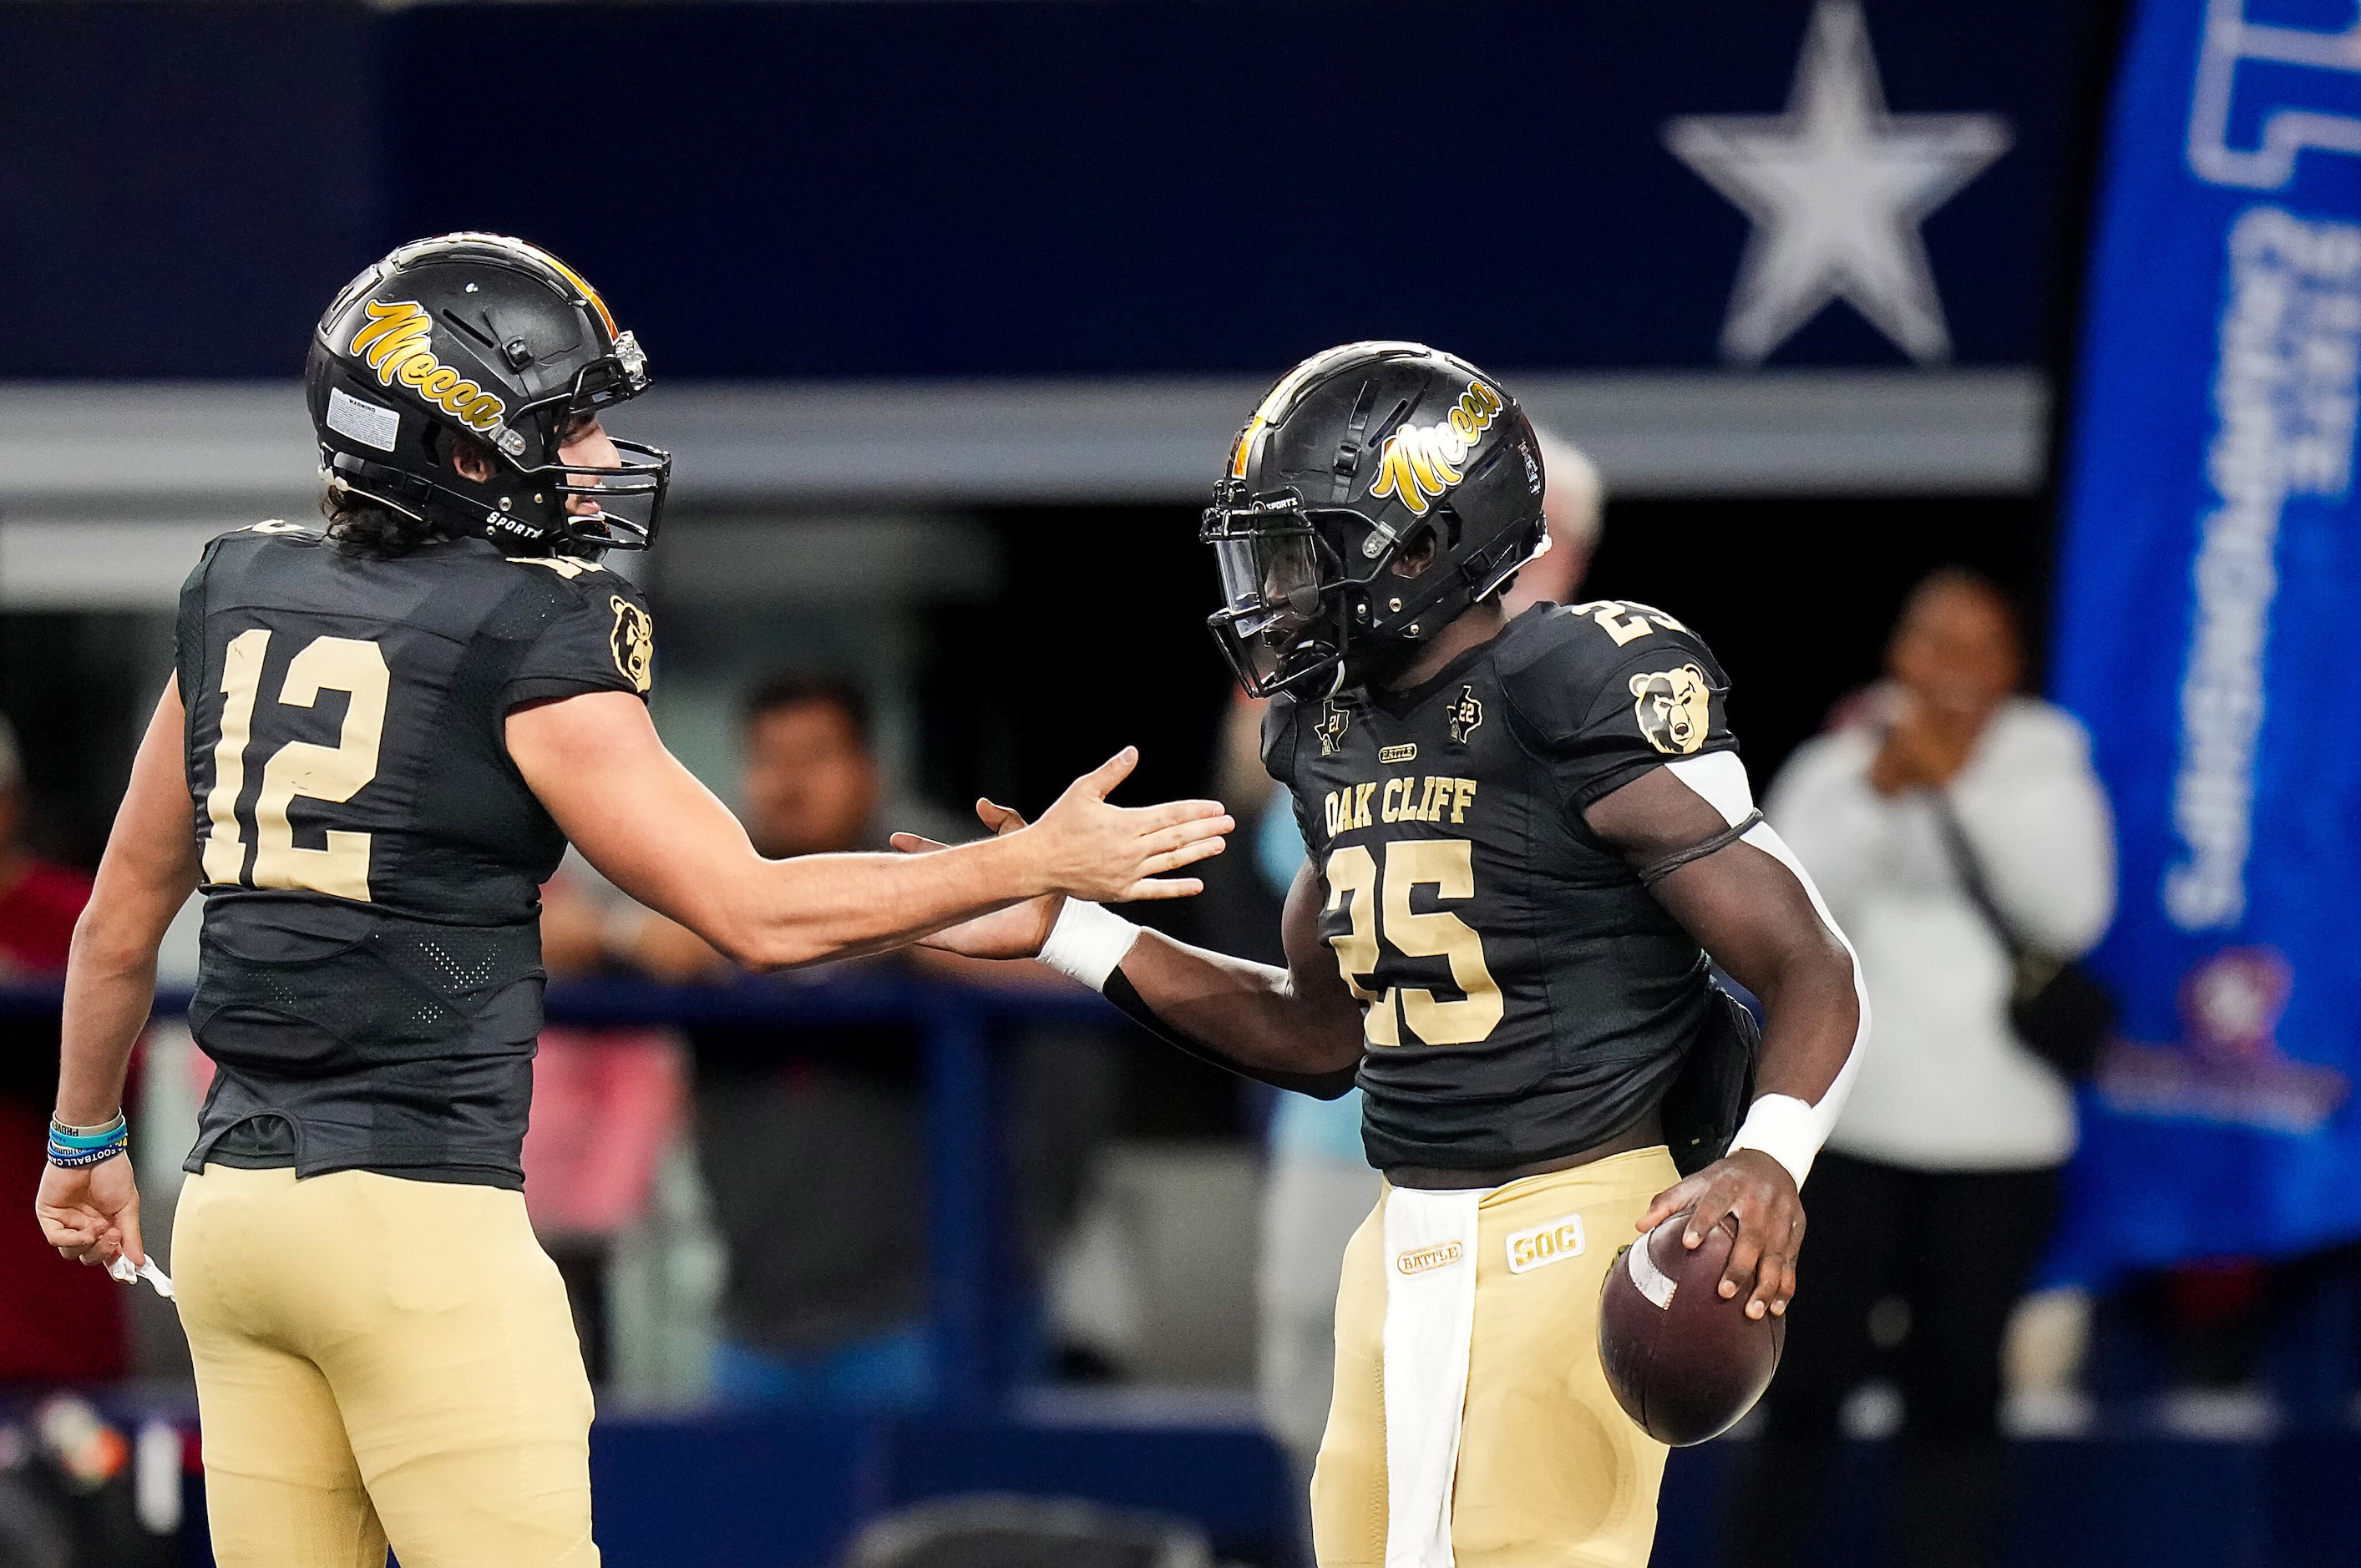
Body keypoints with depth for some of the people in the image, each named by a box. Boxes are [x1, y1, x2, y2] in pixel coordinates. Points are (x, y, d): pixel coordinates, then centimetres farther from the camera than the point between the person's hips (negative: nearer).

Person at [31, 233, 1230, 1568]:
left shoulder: (242, 603, 10)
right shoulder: (527, 650, -9)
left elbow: (123, 918, 19)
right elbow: (754, 915, -8)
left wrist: (87, 1134, 34)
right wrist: (1038, 866, 0)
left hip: (235, 1202, 7)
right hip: (416, 1211, -7)